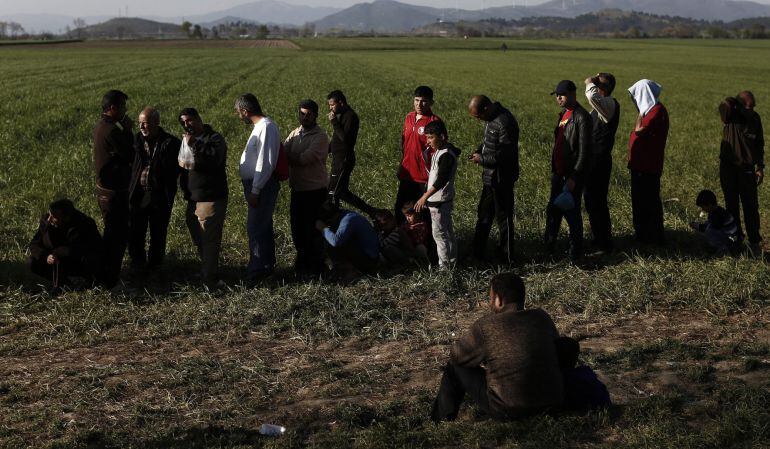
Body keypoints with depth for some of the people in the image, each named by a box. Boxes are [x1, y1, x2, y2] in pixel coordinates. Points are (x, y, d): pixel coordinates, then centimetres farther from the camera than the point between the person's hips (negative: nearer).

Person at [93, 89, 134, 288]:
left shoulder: (100, 126, 8)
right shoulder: (111, 130, -23)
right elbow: (131, 156, -17)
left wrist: (124, 130, 0)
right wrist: (128, 130, -10)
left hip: (104, 188, 10)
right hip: (114, 191, -10)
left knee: (113, 232, 21)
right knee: (118, 235, 0)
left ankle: (107, 275, 30)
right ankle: (110, 279, 7)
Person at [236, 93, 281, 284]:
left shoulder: (266, 127, -18)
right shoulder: (260, 126, 14)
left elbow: (265, 163, -23)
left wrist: (255, 191, -21)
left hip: (262, 186, -10)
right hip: (255, 185, 10)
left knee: (255, 228, -8)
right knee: (263, 227, 17)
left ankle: (256, 270, -4)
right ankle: (267, 265, 27)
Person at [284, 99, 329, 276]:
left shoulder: (320, 137, -12)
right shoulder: (294, 134, 11)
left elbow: (304, 159, -21)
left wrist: (288, 157, -8)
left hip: (315, 189, -7)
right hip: (297, 188, 7)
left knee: (312, 228, 0)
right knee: (297, 225, 14)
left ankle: (315, 265, 13)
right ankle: (302, 259, 31)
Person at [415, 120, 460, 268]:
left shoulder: (446, 155, -21)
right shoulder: (440, 151, 10)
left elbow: (441, 180, -27)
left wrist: (425, 197, -27)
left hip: (440, 201, -10)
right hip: (436, 199, 10)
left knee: (439, 233, -4)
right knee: (448, 232, 17)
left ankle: (445, 266, 2)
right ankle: (452, 261, 26)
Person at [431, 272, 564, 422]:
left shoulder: (485, 327, -15)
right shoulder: (542, 318, -1)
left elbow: (456, 356, -1)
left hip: (508, 411, -6)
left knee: (455, 368, 14)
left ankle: (441, 422, 30)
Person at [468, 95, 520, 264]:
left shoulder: (504, 123, -25)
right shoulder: (492, 118, 6)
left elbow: (506, 155, -26)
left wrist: (483, 159, -18)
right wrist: (480, 151, 3)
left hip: (501, 179, -10)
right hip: (491, 176, 10)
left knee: (503, 217, 2)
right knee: (484, 214, 18)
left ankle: (507, 257, 14)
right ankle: (478, 252, 29)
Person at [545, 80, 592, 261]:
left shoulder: (581, 117, -16)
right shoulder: (564, 114, 13)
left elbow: (584, 150, -19)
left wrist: (574, 177, -21)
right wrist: (554, 169, 17)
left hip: (572, 174, -9)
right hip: (559, 172, 9)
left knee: (571, 212, -1)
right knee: (552, 210, 14)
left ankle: (575, 253, 10)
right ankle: (549, 246, 26)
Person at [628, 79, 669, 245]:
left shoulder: (657, 111, -16)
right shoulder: (650, 109, 16)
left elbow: (640, 130, -22)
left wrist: (641, 112, -11)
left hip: (648, 166, -10)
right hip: (640, 164, 10)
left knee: (649, 202, -4)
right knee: (640, 200, 16)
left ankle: (655, 237, 3)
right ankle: (642, 233, 25)